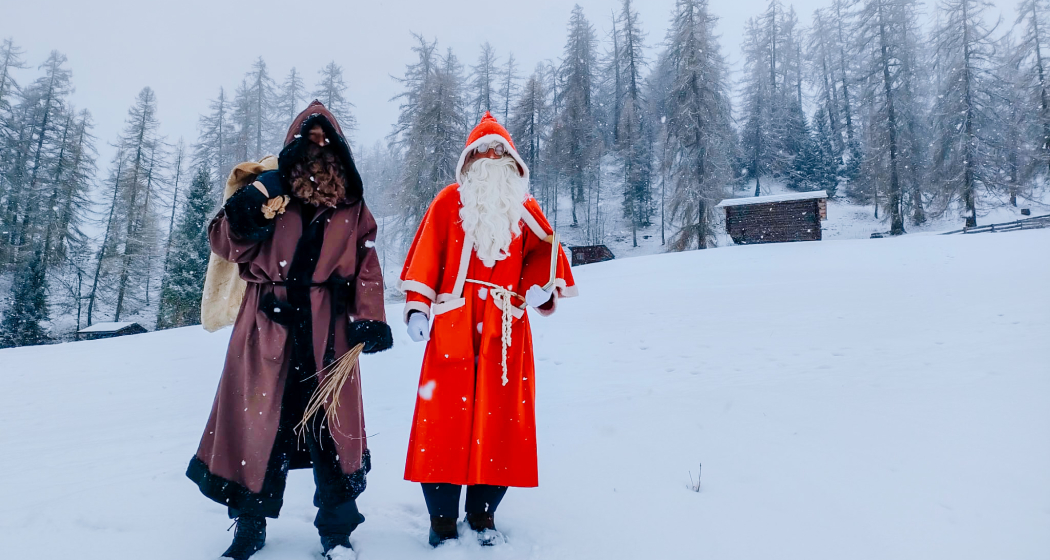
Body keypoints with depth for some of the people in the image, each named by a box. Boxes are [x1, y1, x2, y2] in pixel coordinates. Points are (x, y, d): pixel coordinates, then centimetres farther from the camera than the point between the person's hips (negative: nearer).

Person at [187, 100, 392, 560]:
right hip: (268, 325, 0)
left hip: (326, 331, 0)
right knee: (260, 419, 4)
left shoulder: (351, 204, 10)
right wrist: (245, 211, -18)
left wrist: (369, 319, -4)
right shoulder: (269, 188, 7)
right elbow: (225, 243, 2)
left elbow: (366, 265, 7)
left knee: (331, 425, 1)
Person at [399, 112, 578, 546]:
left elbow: (543, 254, 9)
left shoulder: (524, 209, 13)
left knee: (499, 416, 3)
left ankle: (483, 513, 19)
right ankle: (442, 516, 13)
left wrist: (542, 288, -12)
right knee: (445, 414, -2)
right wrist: (418, 307, -6)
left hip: (505, 330, 2)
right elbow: (426, 255, 2)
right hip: (451, 324, -1)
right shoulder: (449, 201, 7)